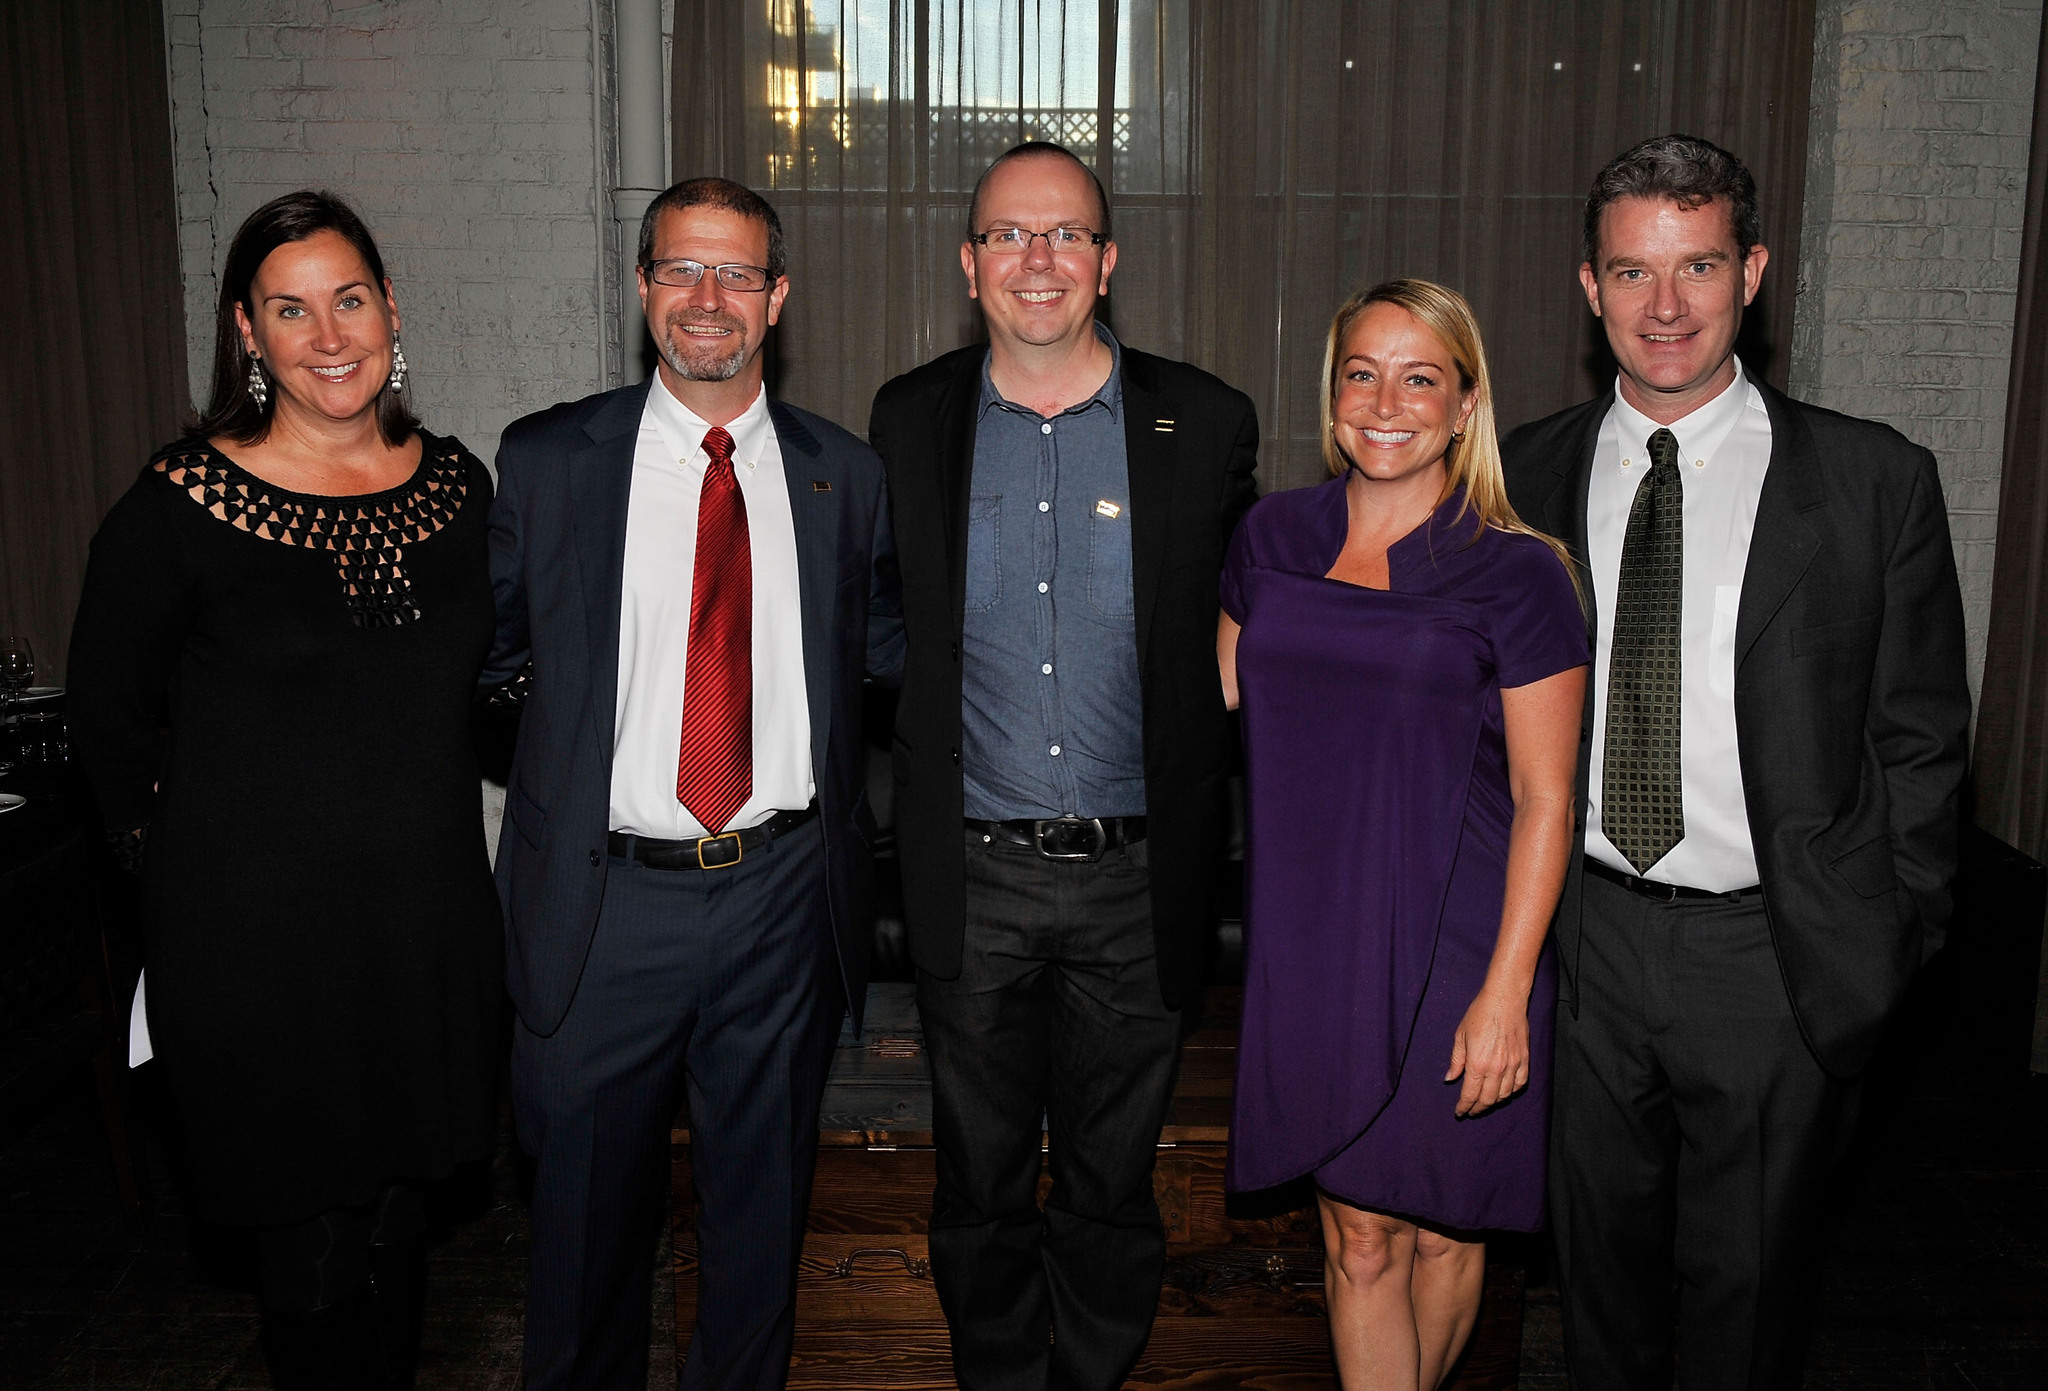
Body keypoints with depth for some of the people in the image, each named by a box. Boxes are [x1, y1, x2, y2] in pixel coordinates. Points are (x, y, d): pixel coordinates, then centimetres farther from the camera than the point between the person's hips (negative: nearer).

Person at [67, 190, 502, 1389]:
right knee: (314, 1245, 9)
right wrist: (190, 850, 6)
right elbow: (111, 720, 1)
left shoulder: (458, 485, 1)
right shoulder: (181, 505, -11)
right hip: (258, 940, -3)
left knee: (401, 1220, 18)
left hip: (429, 920, 4)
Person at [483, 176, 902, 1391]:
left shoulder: (844, 475, 4)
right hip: (607, 901, -1)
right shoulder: (547, 461, 0)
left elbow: (887, 643, 11)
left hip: (783, 896, 2)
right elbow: (478, 647, 6)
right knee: (591, 1200, 16)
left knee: (764, 1196, 19)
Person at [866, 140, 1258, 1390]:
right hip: (972, 876, 1)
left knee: (1113, 1182, 15)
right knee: (980, 1181, 16)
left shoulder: (1207, 423, -3)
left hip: (1136, 877, -1)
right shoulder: (909, 421, 1)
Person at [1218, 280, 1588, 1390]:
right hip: (1313, 939, 3)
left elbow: (1544, 800, -8)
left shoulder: (1516, 573, -7)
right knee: (1357, 1231, 8)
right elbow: (1216, 695, 20)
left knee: (1439, 1223, 14)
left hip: (1455, 945, -2)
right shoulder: (1273, 537, 5)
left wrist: (1505, 994, -12)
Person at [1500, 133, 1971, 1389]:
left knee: (1750, 1286, 15)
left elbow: (1920, 738, -2)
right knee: (1601, 1259, 21)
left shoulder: (1876, 482, -7)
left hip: (1779, 957, -2)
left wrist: (1886, 949, -4)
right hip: (1585, 940, 3)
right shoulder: (1523, 478, 1)